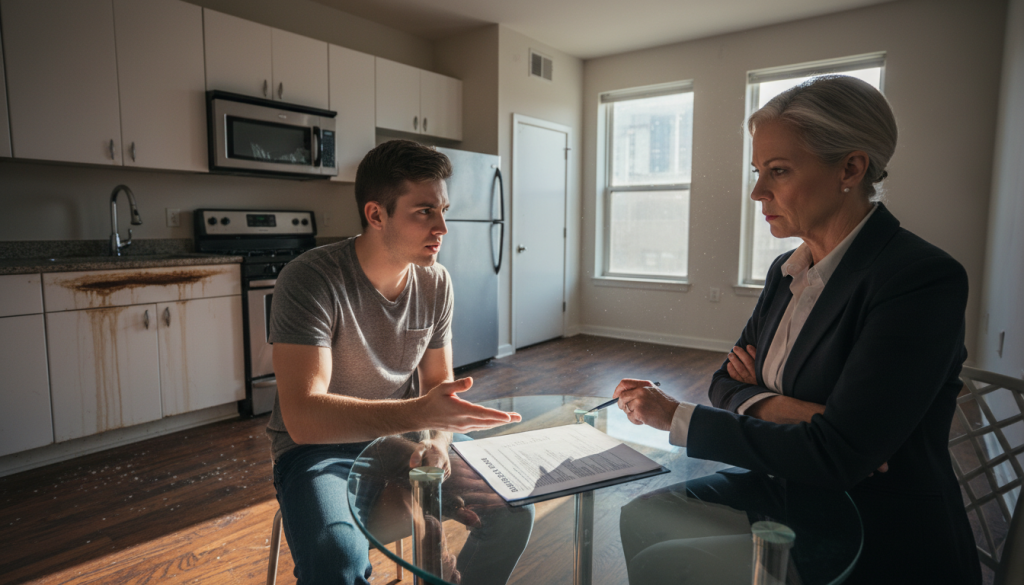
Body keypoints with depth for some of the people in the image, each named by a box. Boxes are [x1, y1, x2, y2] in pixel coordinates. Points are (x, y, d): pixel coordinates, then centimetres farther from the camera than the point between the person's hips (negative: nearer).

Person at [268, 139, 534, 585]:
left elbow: (439, 381, 5)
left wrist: (437, 439, -17)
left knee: (513, 510, -7)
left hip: (403, 437, 5)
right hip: (321, 448, -4)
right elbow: (303, 417, -30)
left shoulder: (436, 283, -4)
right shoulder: (309, 281, -22)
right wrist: (420, 414, -41)